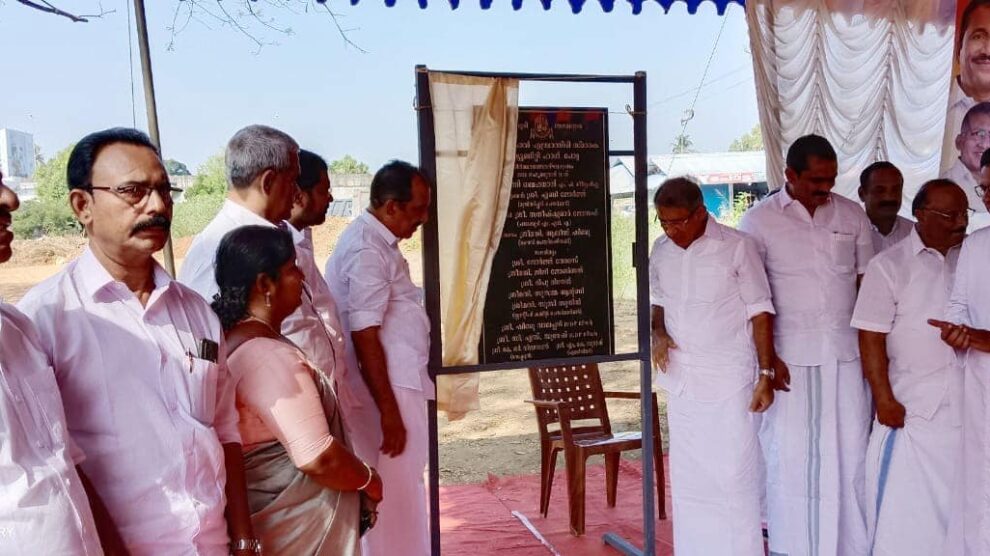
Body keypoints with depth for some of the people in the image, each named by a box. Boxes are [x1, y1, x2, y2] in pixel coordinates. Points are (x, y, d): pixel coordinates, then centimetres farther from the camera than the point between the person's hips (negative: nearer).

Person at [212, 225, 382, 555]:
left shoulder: (228, 340, 4)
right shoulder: (271, 357, -26)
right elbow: (317, 458, -29)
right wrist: (368, 480, -12)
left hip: (263, 512, 9)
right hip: (299, 526, -9)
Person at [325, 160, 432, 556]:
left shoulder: (375, 241, 13)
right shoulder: (367, 249, -18)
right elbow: (364, 336, -22)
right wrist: (389, 410, -21)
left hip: (396, 383, 10)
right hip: (387, 389, -10)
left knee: (399, 488, 19)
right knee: (399, 491, 1)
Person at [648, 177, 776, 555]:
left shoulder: (736, 247, -11)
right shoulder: (661, 251, 4)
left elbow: (760, 314, -7)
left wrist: (766, 375, -9)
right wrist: (658, 333, -2)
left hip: (729, 381, -5)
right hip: (681, 381, 5)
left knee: (735, 475, 0)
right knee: (688, 477, 13)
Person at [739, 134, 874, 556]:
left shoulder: (852, 216, 7)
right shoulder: (759, 220, -3)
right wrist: (766, 358, -9)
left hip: (846, 355, 3)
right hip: (789, 358, -2)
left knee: (849, 451, 6)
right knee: (790, 453, 5)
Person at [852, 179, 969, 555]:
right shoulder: (889, 266, -5)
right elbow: (871, 338, -8)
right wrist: (884, 400, -10)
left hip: (967, 407, 4)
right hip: (911, 408, -3)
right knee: (904, 499, 4)